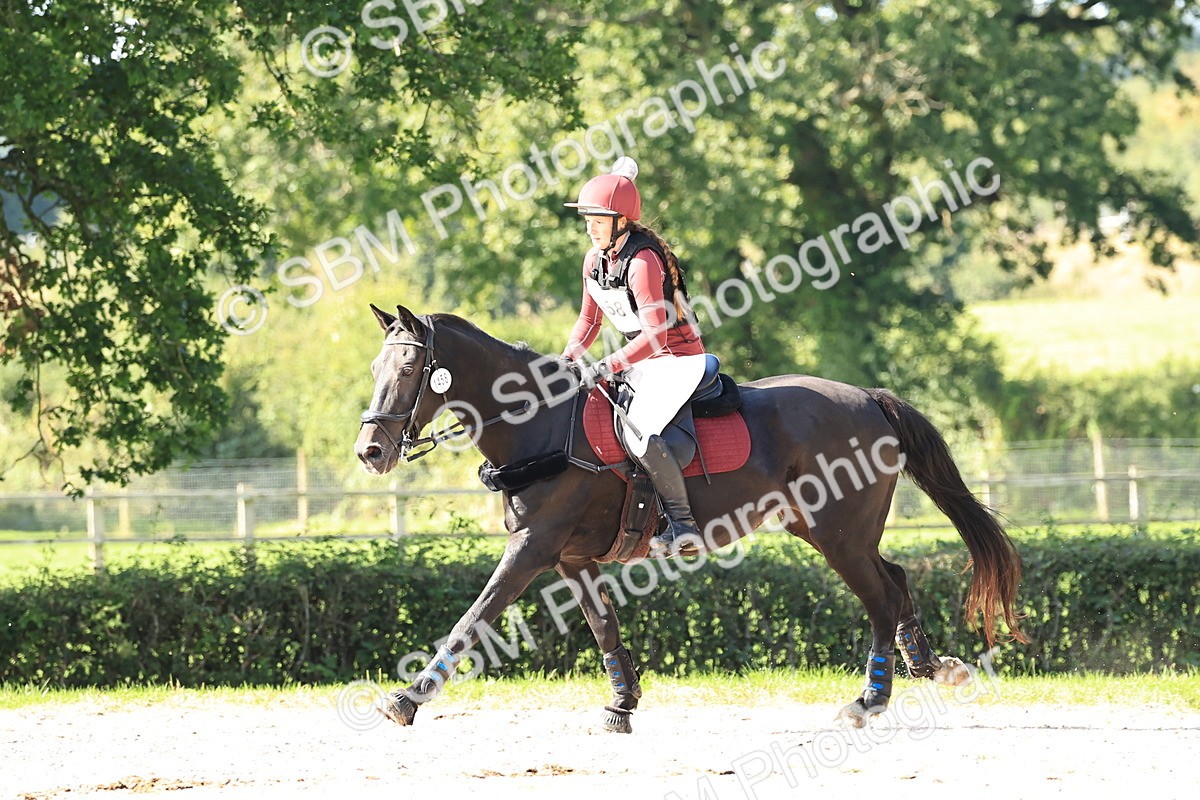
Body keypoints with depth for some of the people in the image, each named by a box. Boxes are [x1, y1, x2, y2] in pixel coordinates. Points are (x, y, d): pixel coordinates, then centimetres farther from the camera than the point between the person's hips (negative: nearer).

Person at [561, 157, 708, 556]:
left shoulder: (642, 261, -23)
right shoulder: (595, 259, 4)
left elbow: (655, 334, -29)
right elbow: (589, 319, 15)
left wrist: (608, 367, -33)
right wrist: (566, 361, 2)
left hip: (678, 359, -10)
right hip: (641, 359, 10)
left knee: (638, 432, -29)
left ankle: (682, 523, -21)